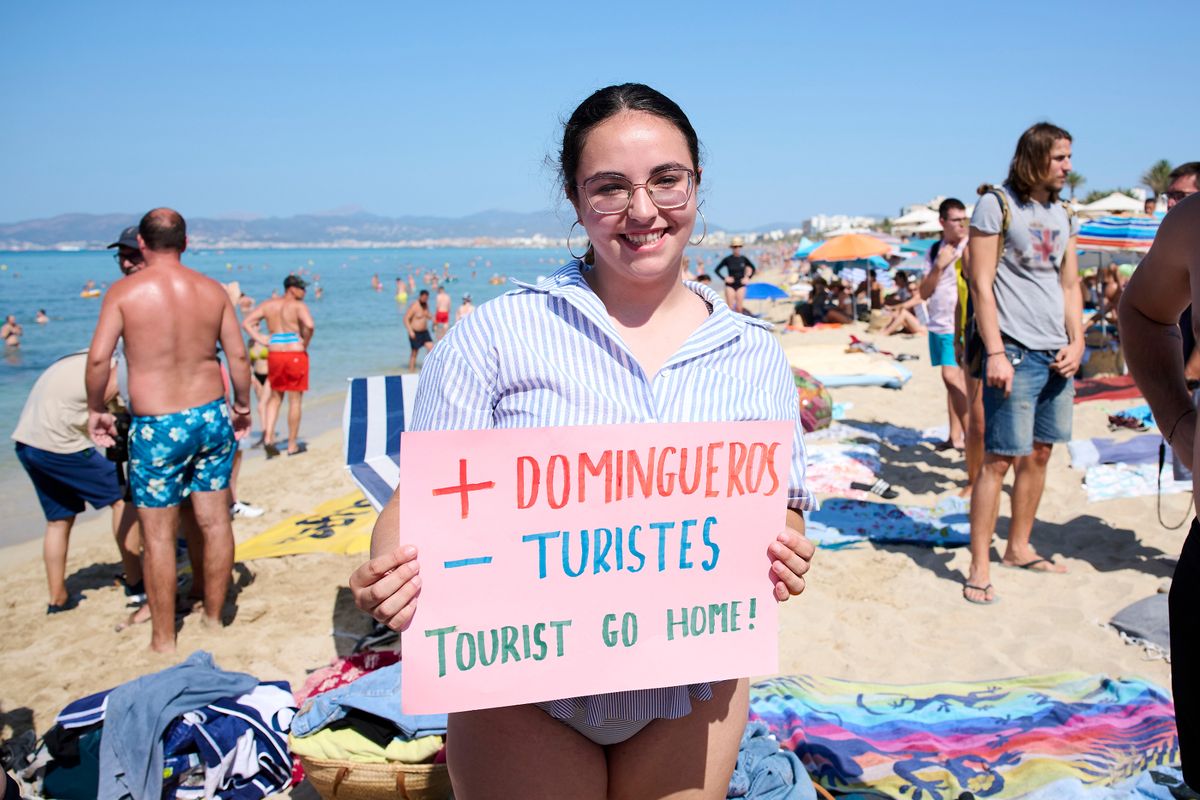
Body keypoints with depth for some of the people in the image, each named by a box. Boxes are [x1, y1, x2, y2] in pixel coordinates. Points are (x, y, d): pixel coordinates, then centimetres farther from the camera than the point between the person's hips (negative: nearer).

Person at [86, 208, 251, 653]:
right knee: (216, 521, 13)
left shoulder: (125, 291, -6)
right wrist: (242, 405, 17)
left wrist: (95, 409, 5)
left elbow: (98, 358, -11)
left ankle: (163, 639, 16)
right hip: (211, 417, 4)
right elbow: (238, 356, 3)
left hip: (156, 428, -3)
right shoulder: (212, 290, 2)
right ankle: (213, 616, 28)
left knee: (159, 535, 6)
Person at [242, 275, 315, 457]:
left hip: (274, 354, 5)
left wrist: (261, 340, 3)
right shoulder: (298, 306, -9)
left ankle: (268, 437, 5)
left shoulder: (268, 304, 9)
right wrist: (305, 343, -10)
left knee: (275, 397, 21)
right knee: (295, 400, 6)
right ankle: (292, 445, 12)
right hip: (296, 355, -5)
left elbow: (246, 322, 6)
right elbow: (310, 326, -26)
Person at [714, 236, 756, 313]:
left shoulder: (743, 259, -1)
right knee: (730, 308, -5)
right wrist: (724, 278, -8)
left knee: (739, 308, 3)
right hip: (730, 286, -2)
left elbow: (753, 269, 14)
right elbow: (716, 270, 1)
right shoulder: (727, 259, -7)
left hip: (741, 285, 2)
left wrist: (748, 277, 2)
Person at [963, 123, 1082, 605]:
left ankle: (1018, 548, 27)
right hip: (1014, 351, -7)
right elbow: (981, 284, -11)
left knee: (1039, 453, 13)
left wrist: (1077, 341, 4)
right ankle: (979, 568, 0)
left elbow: (1070, 286, 18)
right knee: (1000, 458, -7)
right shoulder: (996, 205, -5)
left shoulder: (1063, 216, 16)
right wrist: (995, 352, -17)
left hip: (1057, 354, 7)